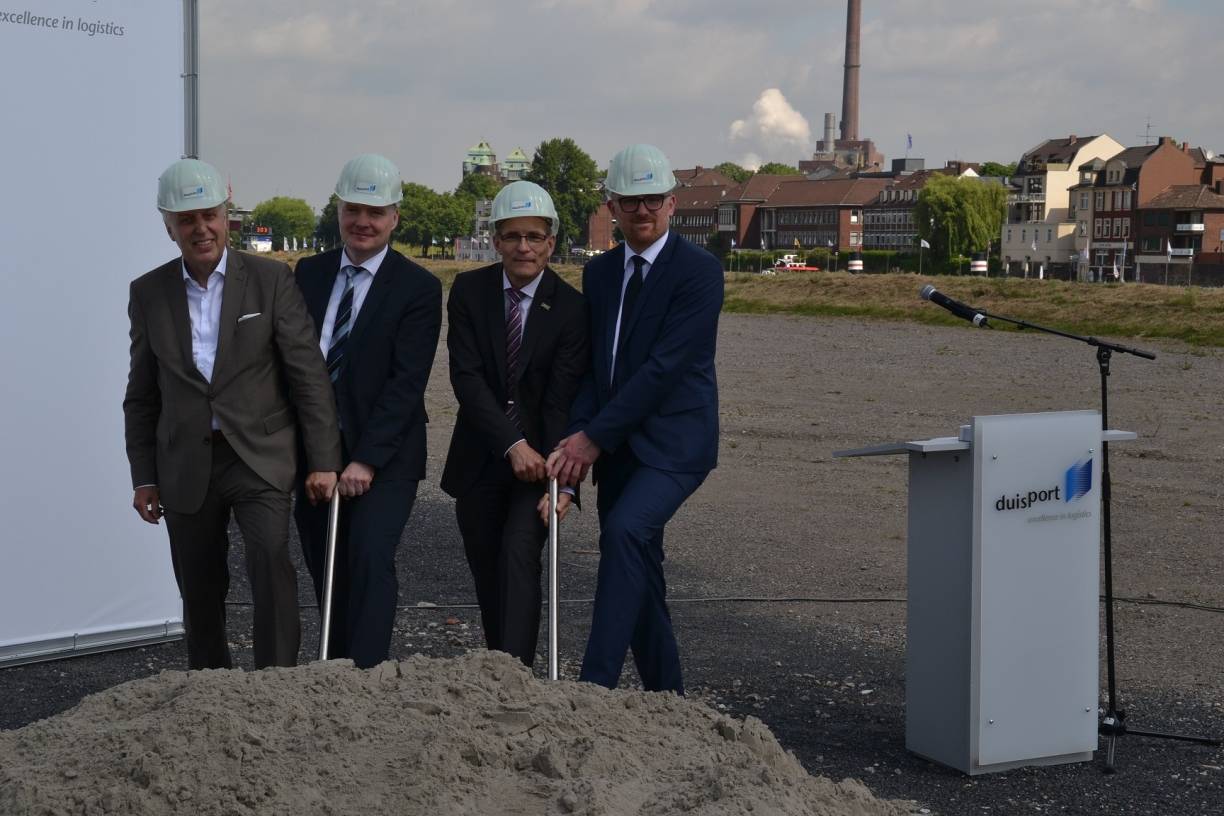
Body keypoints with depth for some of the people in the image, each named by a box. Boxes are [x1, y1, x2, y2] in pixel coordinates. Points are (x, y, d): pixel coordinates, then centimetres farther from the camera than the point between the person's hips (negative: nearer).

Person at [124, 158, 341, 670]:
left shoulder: (271, 280, -3)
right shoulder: (148, 293, 6)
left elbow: (308, 374, -4)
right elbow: (142, 396, 11)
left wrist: (323, 460, -7)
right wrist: (143, 477, 8)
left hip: (259, 456, -3)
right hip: (186, 466, 3)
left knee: (270, 559, -24)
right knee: (200, 595, 9)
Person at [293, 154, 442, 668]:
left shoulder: (418, 288, -6)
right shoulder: (309, 273, 8)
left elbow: (407, 382, -13)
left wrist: (367, 459, -19)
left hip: (383, 456, -4)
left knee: (369, 559, -18)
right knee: (325, 573, 8)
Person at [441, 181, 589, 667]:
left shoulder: (571, 308, -10)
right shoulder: (469, 291, -4)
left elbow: (562, 400, -15)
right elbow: (466, 376, -13)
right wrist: (513, 444, -24)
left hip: (539, 456, -3)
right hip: (480, 458, 3)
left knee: (519, 555, -19)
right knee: (486, 571, 9)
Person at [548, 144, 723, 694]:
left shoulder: (699, 271, -10)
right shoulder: (599, 273, 12)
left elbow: (665, 366, -18)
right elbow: (591, 365, 9)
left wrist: (594, 436, -19)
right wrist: (578, 438, -9)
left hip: (673, 442, -7)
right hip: (615, 443, 7)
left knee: (626, 531, -27)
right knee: (637, 567, 9)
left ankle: (596, 684, -28)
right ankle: (665, 696, 22)